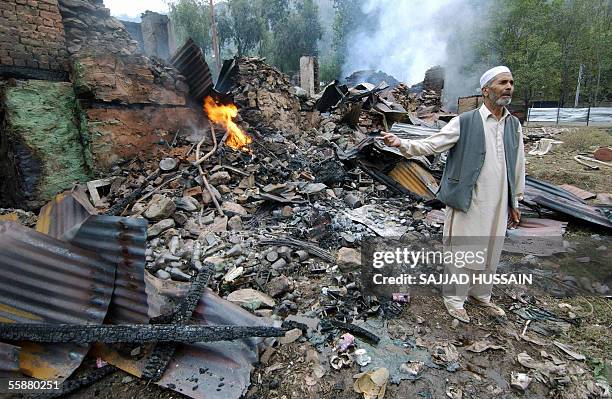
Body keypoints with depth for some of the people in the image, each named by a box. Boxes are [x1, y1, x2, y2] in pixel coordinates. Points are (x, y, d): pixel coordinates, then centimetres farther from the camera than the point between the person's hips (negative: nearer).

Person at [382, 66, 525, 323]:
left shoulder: (514, 125, 8)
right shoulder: (464, 122, -8)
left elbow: (517, 165, 14)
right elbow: (430, 144, -14)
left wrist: (515, 202, 17)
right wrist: (401, 143, -30)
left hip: (498, 205, 6)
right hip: (467, 202, -5)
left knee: (491, 253, 18)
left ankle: (481, 295, 39)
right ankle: (454, 299, 25)